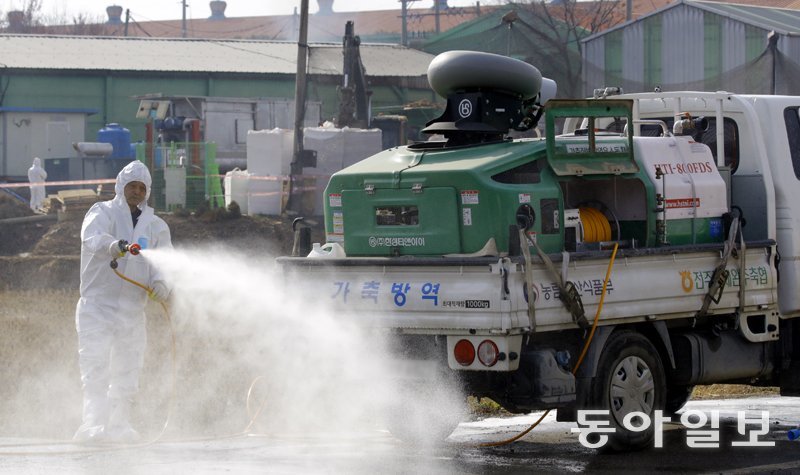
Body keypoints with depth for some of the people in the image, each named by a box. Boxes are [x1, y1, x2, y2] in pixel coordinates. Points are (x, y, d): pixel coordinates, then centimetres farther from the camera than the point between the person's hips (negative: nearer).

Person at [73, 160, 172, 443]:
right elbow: (91, 237, -21)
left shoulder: (156, 226, 14)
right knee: (96, 367, -16)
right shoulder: (103, 213, 1)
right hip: (97, 305, -4)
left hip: (133, 310, 5)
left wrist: (160, 283, -22)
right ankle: (94, 424, -24)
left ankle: (118, 426, 18)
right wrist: (111, 245, -45)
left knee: (127, 372, 8)